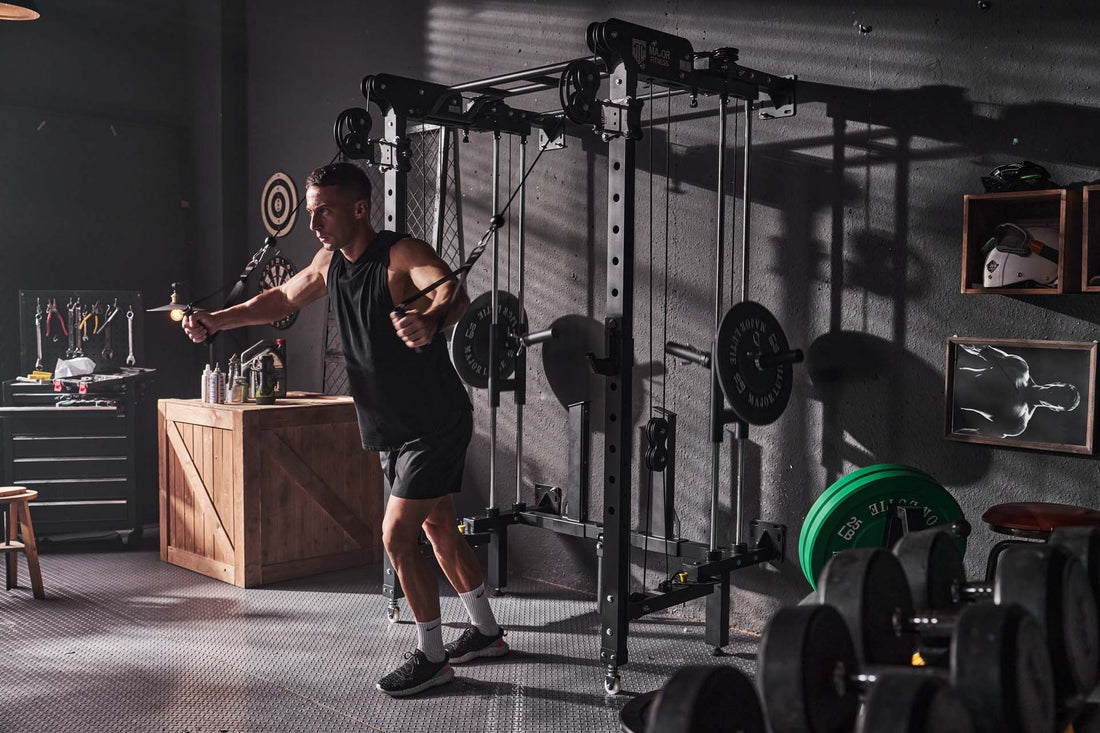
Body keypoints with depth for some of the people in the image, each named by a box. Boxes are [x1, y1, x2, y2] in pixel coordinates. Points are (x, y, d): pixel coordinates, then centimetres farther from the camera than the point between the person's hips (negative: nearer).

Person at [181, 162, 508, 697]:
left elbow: (454, 294, -42)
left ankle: (430, 657, 7)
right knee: (438, 527, 17)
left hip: (436, 422, -9)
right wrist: (217, 321, 12)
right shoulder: (331, 262, 3)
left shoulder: (402, 254, -22)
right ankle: (485, 632, 33)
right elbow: (282, 299, 21)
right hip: (394, 427, 9)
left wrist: (430, 322, -64)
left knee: (397, 535, -9)